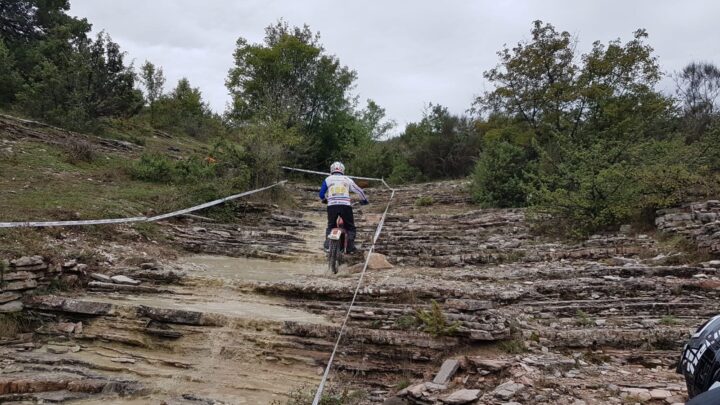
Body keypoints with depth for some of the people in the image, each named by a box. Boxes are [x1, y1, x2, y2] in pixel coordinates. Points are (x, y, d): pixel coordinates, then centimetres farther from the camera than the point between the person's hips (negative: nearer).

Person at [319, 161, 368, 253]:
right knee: (350, 227, 14)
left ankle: (327, 245, 5)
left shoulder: (328, 179, 15)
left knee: (330, 226, 20)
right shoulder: (347, 180, 15)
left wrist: (325, 199, 38)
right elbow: (359, 191, 20)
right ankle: (350, 247, 2)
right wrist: (364, 200, 38)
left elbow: (321, 194, 16)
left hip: (332, 206, 1)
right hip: (346, 206, -1)